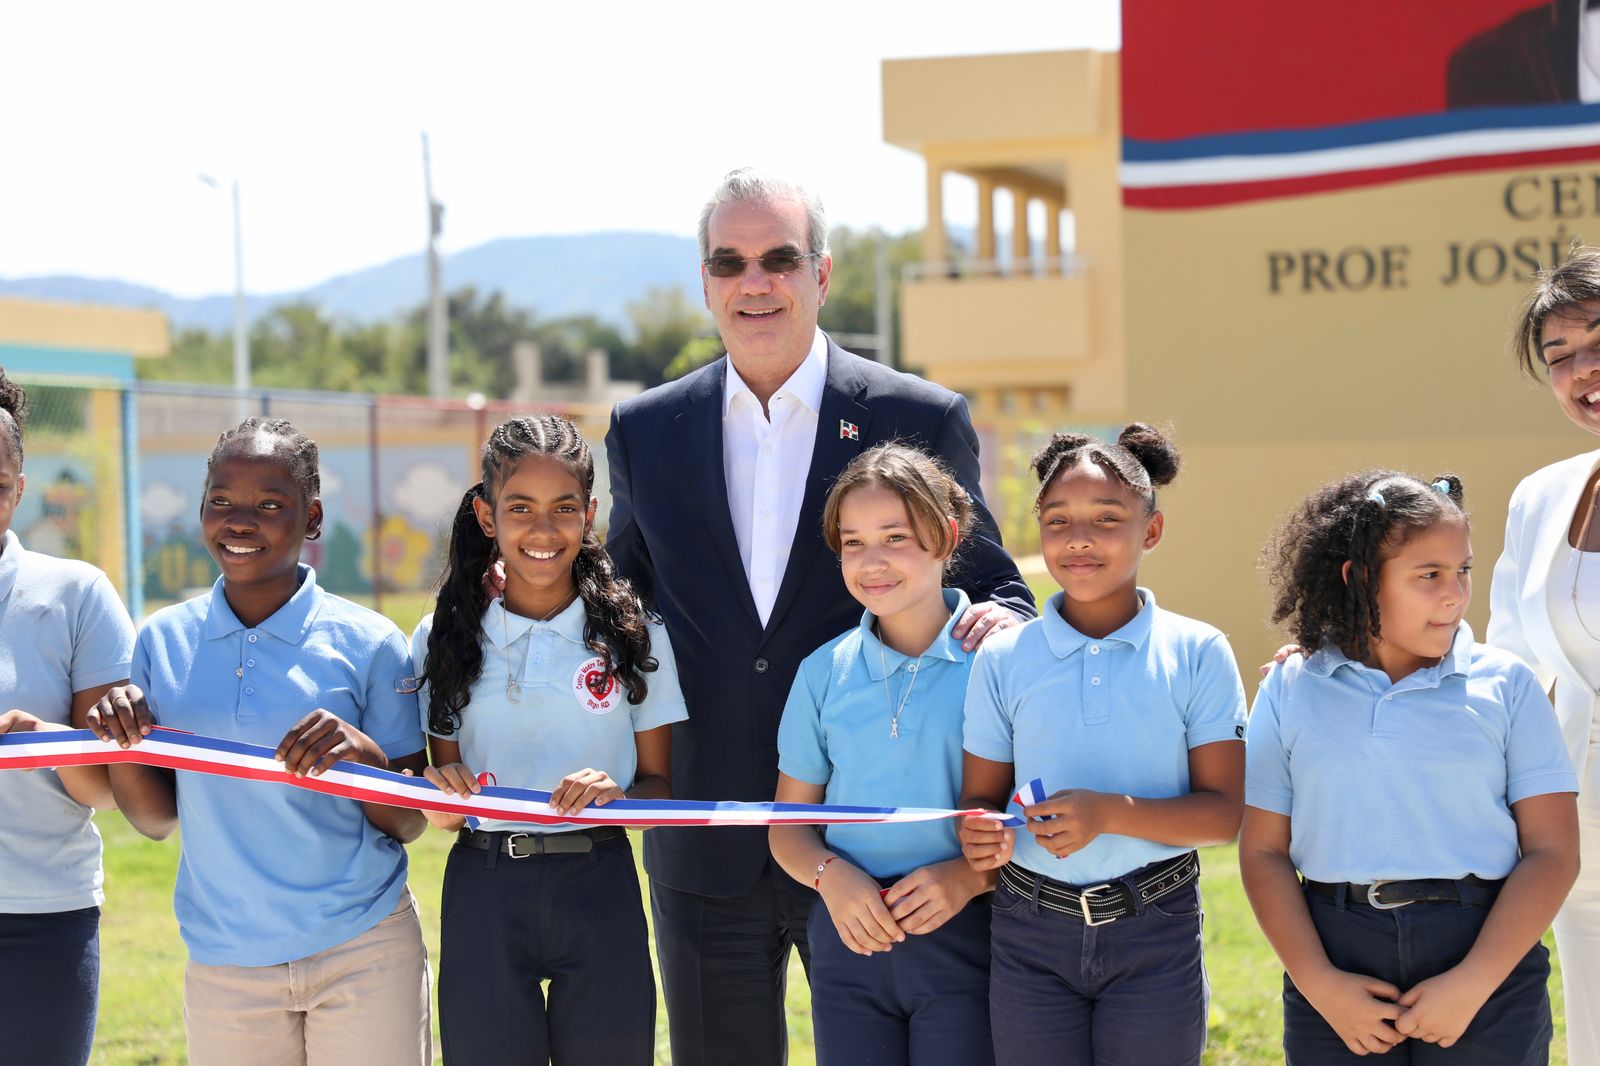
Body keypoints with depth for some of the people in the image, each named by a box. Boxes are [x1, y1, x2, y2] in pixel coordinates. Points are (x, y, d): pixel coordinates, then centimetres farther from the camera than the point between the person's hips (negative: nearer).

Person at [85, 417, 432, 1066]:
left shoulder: (368, 644, -6)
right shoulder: (163, 641, 3)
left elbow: (408, 827, -3)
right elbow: (157, 819, 7)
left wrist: (366, 757, -22)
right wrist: (121, 741, -11)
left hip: (364, 958, -2)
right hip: (222, 963, 2)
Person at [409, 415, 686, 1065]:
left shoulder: (635, 636, 0)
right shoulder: (443, 640, 2)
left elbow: (662, 785, 4)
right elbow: (445, 814, 7)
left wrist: (618, 795, -17)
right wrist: (441, 798, -15)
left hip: (598, 890, 0)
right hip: (483, 891, 1)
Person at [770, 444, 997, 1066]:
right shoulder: (824, 671, 5)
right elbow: (788, 824, 11)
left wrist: (970, 875, -17)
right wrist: (830, 874, -8)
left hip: (963, 940, -3)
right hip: (850, 938, 3)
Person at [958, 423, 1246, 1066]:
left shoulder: (1196, 653, -2)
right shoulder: (1003, 659, 2)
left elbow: (1226, 812, -5)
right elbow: (981, 796, 7)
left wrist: (1112, 813, -21)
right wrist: (979, 834, -17)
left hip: (1155, 934, -1)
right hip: (1031, 936, 1)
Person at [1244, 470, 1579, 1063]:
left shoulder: (1504, 685, 3)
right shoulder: (1289, 691, 6)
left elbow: (1552, 853, -2)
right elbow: (1263, 851, 3)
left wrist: (1473, 984, -11)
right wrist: (1319, 984, -8)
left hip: (1486, 955, 0)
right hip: (1338, 953, 1)